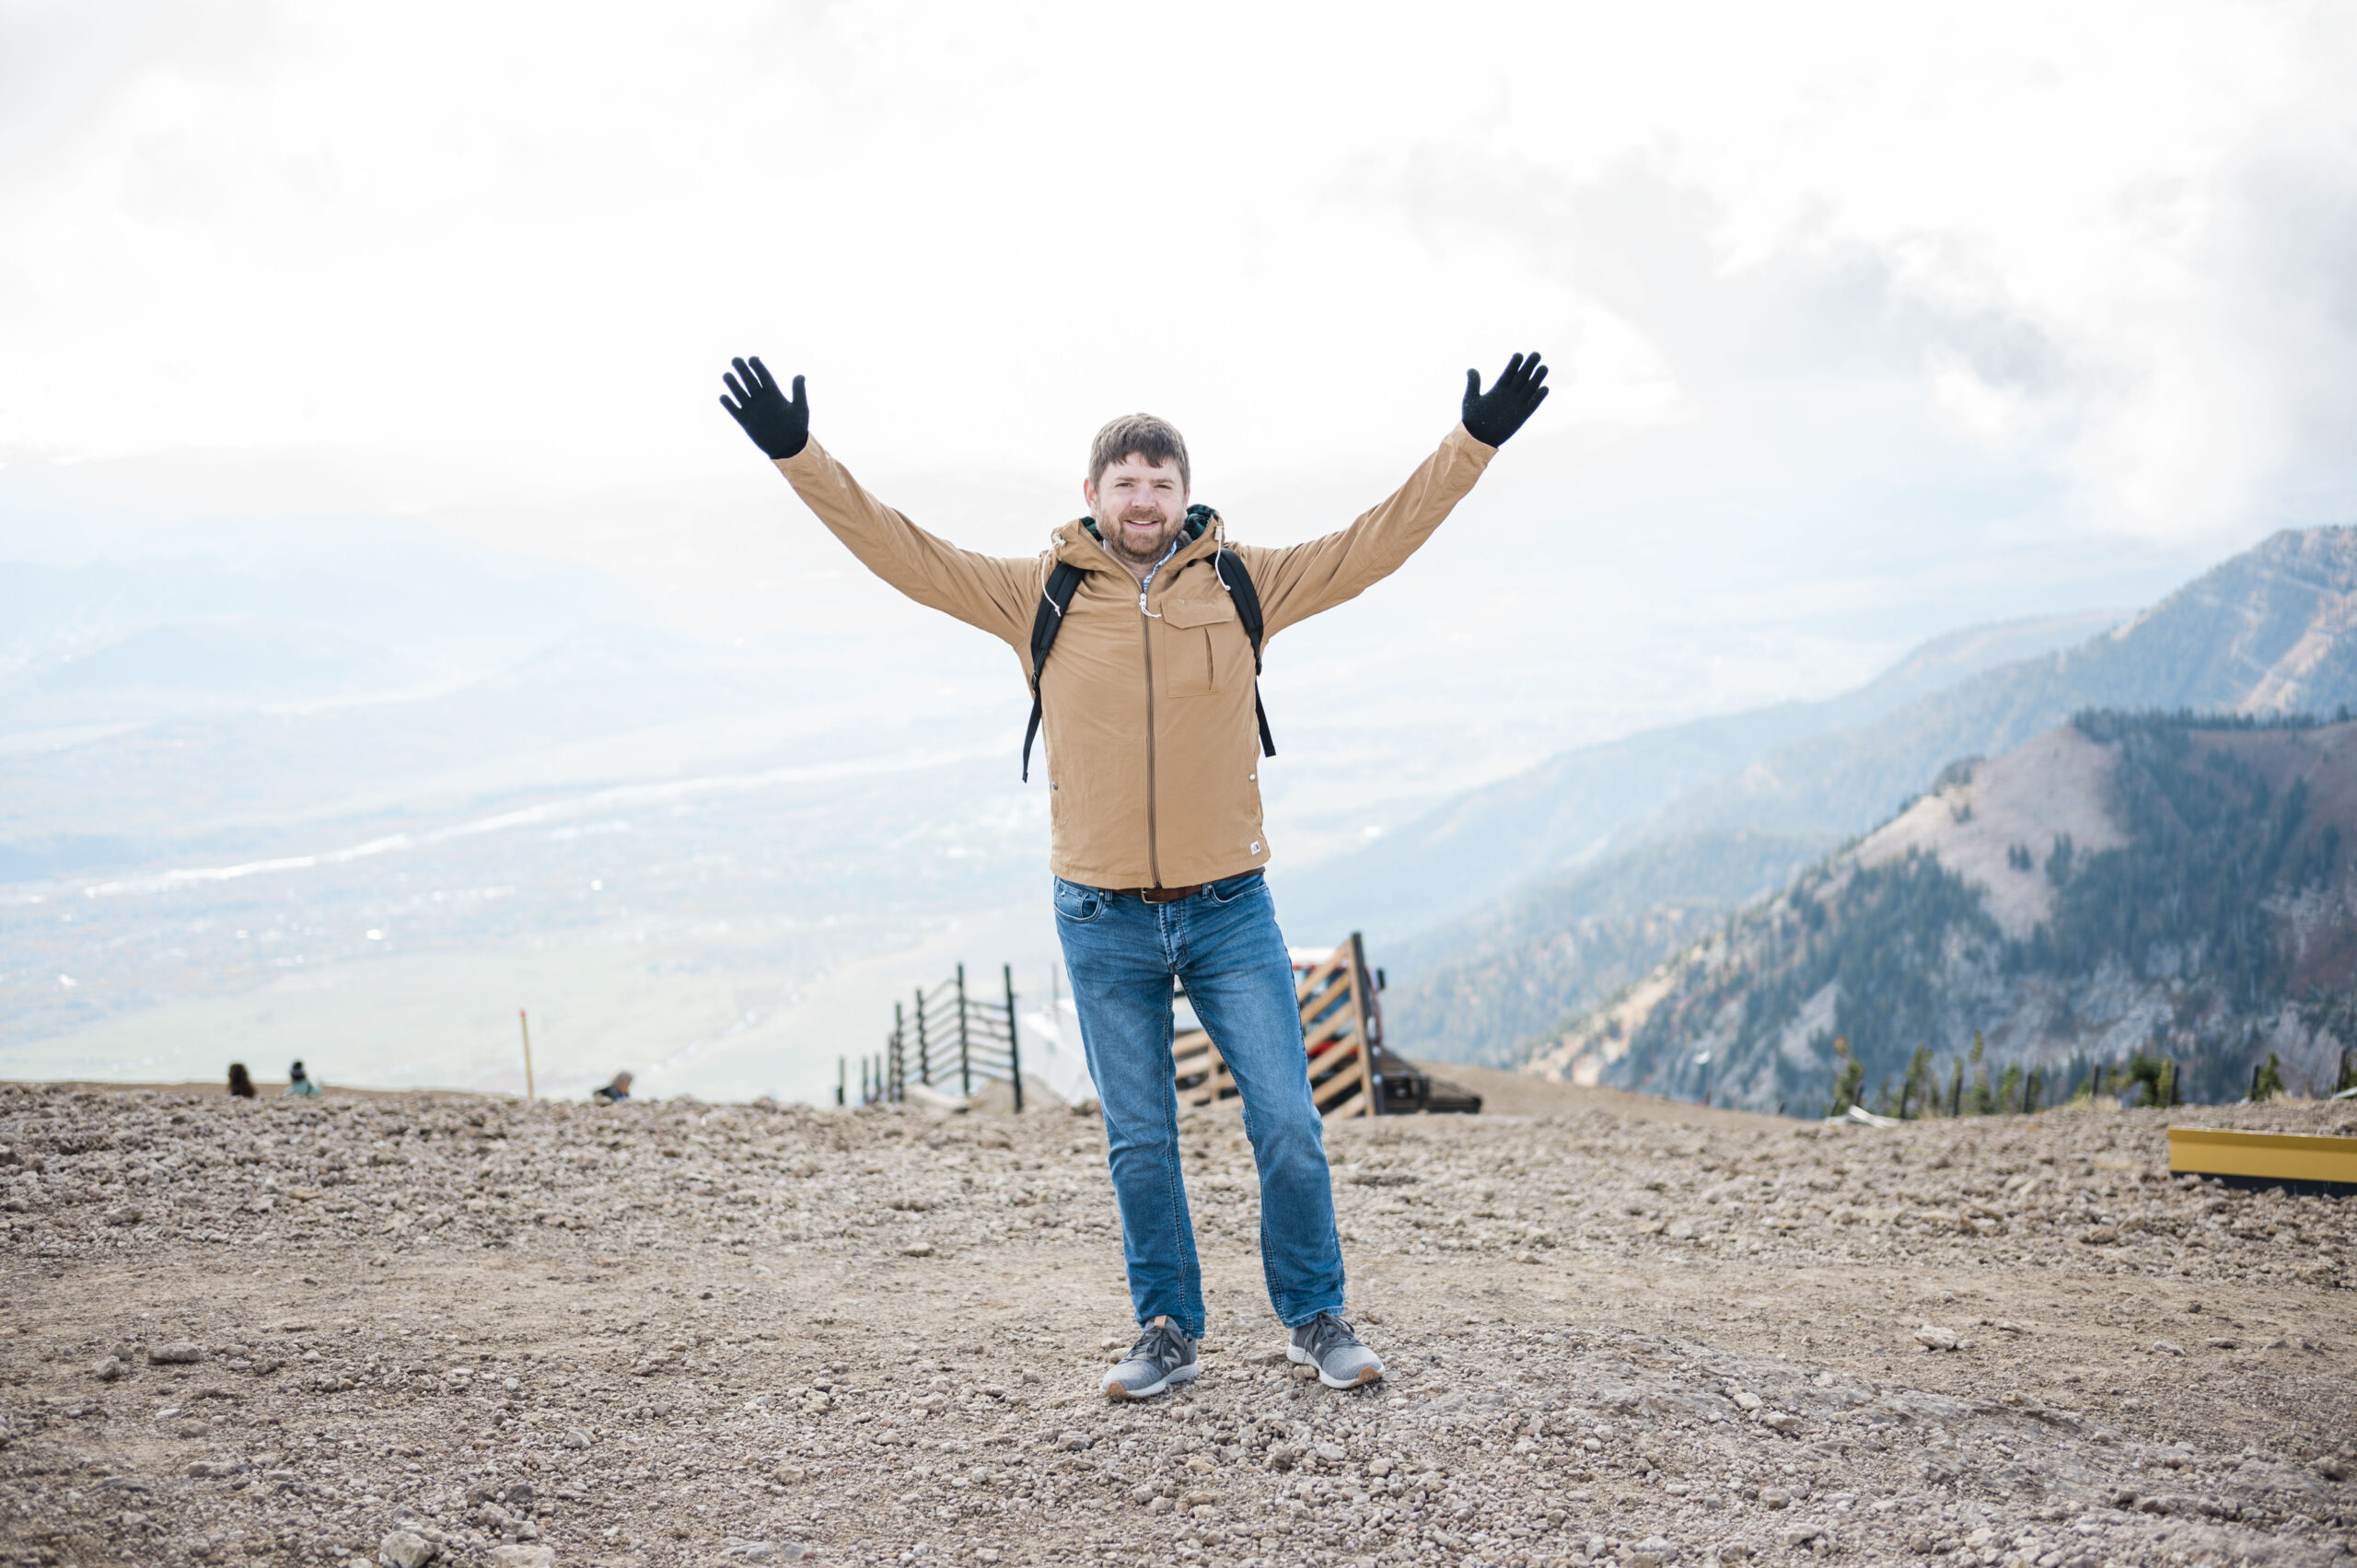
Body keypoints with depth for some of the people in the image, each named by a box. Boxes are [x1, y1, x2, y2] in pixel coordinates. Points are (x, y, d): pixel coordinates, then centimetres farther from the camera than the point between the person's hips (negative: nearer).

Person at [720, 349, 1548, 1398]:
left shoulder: (1243, 584, 2)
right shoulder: (1041, 594, 1)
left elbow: (1376, 542, 5)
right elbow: (904, 553, 1)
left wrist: (1474, 442, 0)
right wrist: (799, 456, -5)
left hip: (1229, 910, 0)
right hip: (1103, 924, 0)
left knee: (1288, 1126, 2)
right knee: (1139, 1143, 9)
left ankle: (1315, 1320, 19)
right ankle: (1167, 1332, 23)